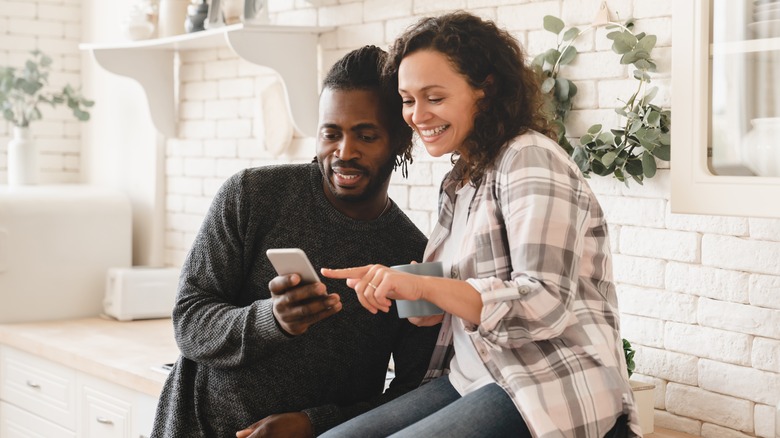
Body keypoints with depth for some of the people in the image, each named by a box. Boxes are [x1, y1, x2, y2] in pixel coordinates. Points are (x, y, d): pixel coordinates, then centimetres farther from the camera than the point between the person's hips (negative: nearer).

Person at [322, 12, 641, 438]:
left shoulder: (530, 159, -10)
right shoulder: (459, 182, 15)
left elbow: (546, 304, -20)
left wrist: (422, 286, -27)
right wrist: (394, 289, -3)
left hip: (552, 390, -8)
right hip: (473, 379, 8)